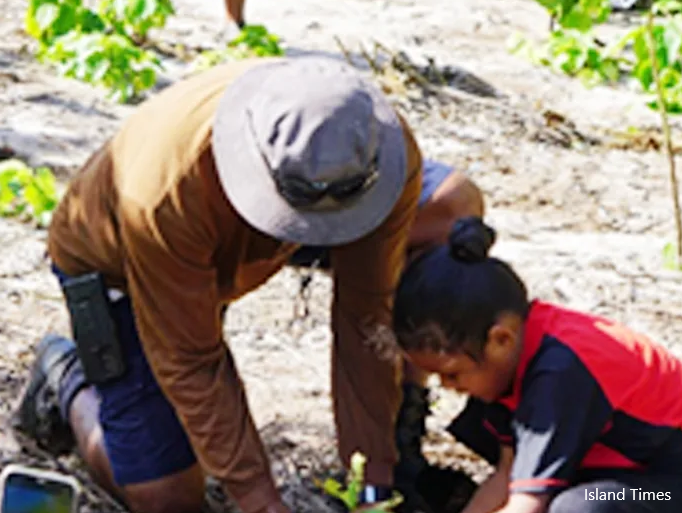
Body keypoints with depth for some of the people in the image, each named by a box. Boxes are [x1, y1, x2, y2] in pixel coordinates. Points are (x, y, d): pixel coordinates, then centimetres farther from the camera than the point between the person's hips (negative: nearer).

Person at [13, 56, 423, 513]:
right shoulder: (167, 196, -45)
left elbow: (367, 317, -25)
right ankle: (69, 381, 19)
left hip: (224, 256, 5)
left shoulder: (392, 151, -34)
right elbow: (190, 364, -33)